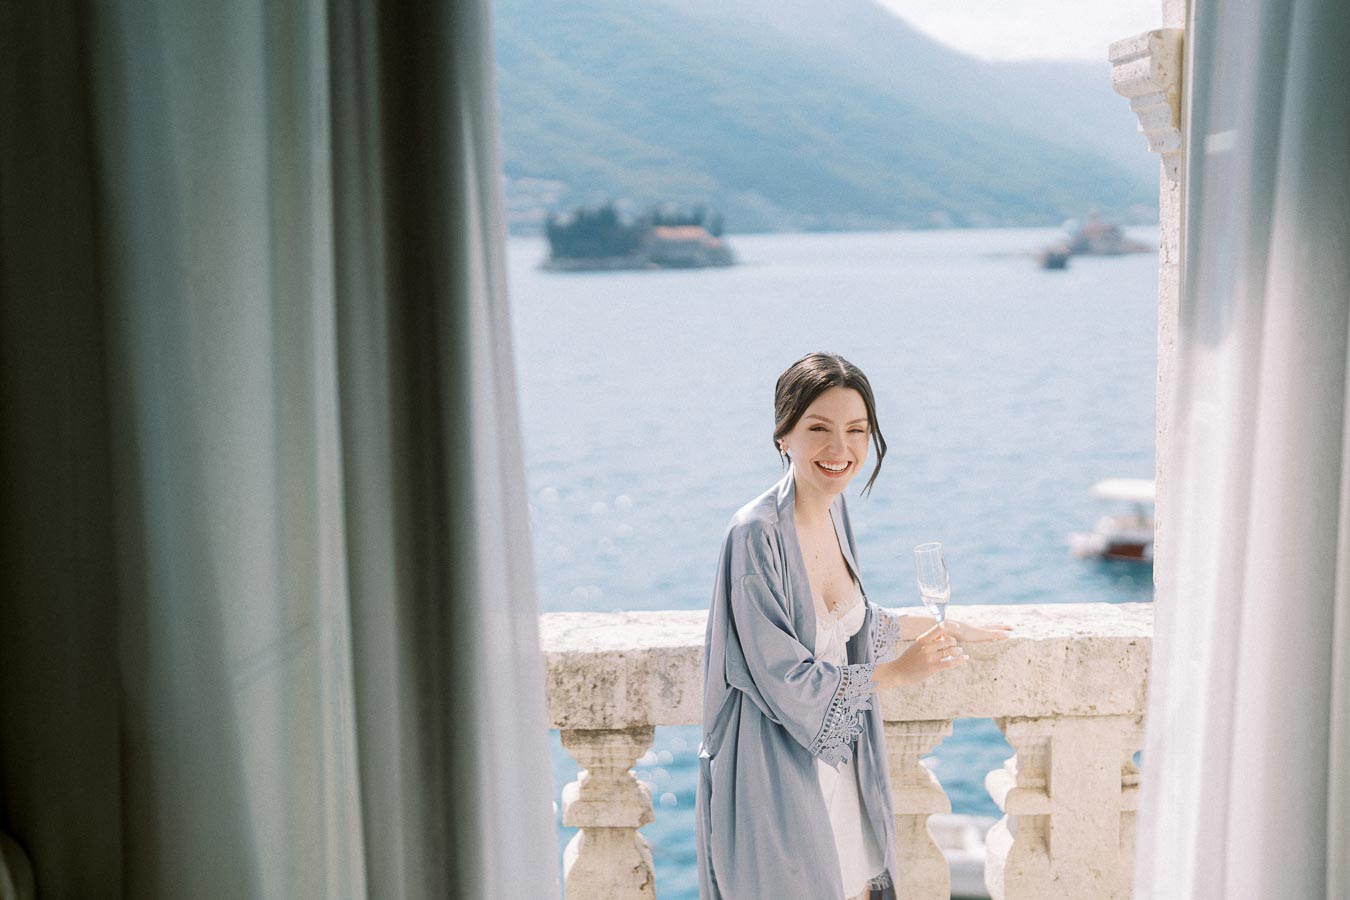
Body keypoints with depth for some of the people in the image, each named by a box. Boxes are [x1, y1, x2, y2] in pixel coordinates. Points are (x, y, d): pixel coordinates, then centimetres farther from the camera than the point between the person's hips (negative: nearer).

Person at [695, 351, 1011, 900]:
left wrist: (940, 627, 22)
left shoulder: (834, 512, 2)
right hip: (776, 774, -7)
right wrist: (899, 671, -14)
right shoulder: (756, 534, -23)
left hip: (838, 765, 7)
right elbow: (782, 679, -22)